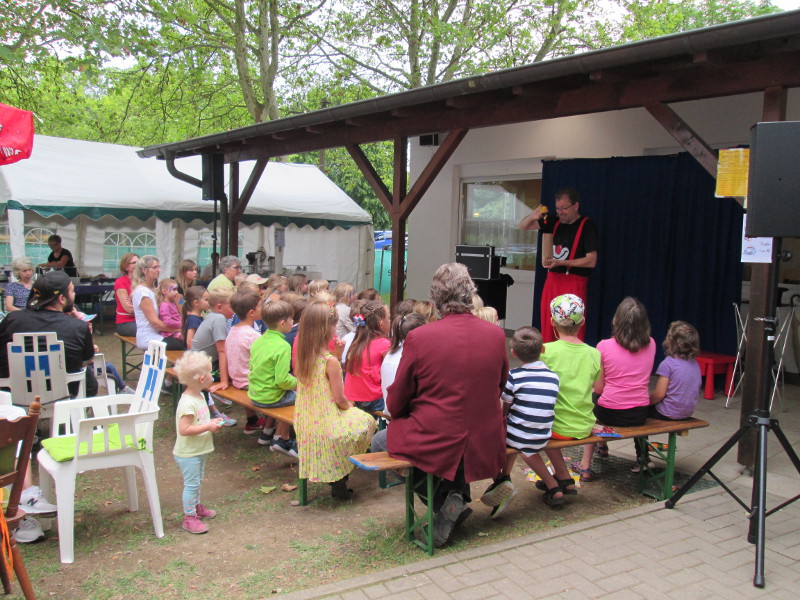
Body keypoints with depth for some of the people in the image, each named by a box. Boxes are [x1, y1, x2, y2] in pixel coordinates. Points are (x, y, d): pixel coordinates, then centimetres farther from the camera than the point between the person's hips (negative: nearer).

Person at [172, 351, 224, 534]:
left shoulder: (199, 396, 5)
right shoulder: (188, 403, -28)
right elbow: (184, 429, -33)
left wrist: (211, 422, 3)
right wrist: (208, 427, -28)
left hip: (199, 450, 10)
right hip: (188, 453, -10)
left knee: (197, 481, 23)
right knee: (191, 484, -1)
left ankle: (196, 507, 39)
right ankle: (189, 518, 10)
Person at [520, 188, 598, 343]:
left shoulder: (587, 226, -5)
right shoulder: (555, 222, 10)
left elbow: (591, 261, -11)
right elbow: (523, 226, 16)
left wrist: (560, 263, -17)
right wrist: (534, 216, -5)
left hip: (574, 283, -6)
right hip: (552, 280, 6)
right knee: (548, 330, 6)